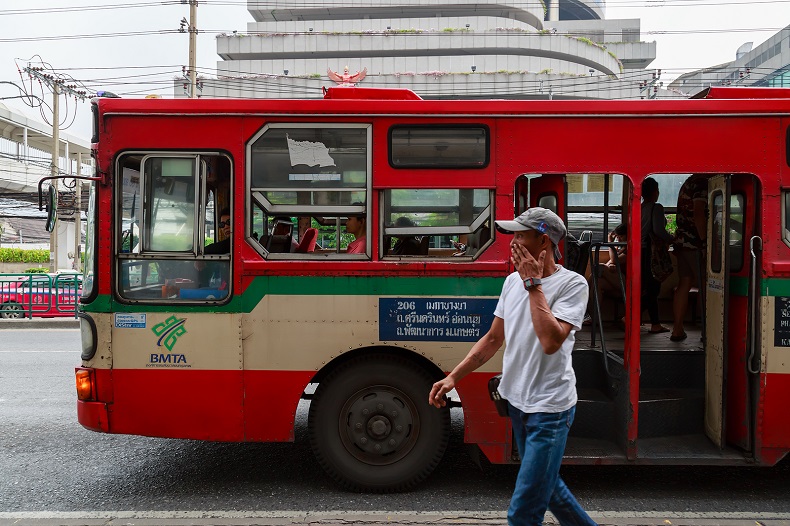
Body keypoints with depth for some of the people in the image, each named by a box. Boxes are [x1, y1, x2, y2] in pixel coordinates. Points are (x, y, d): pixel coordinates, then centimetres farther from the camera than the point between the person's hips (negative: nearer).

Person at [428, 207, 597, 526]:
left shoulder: (572, 284, -15)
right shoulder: (513, 281, 5)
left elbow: (550, 341, -28)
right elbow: (494, 338, 11)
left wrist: (533, 284, -21)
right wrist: (453, 377, 5)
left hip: (550, 408, -7)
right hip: (517, 402, 7)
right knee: (546, 485, 23)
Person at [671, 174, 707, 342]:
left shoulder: (687, 183, 18)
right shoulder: (701, 183, -11)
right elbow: (698, 214, -21)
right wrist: (705, 241, -19)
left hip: (681, 240, 9)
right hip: (695, 243, -9)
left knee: (684, 284, 8)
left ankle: (677, 330, 9)